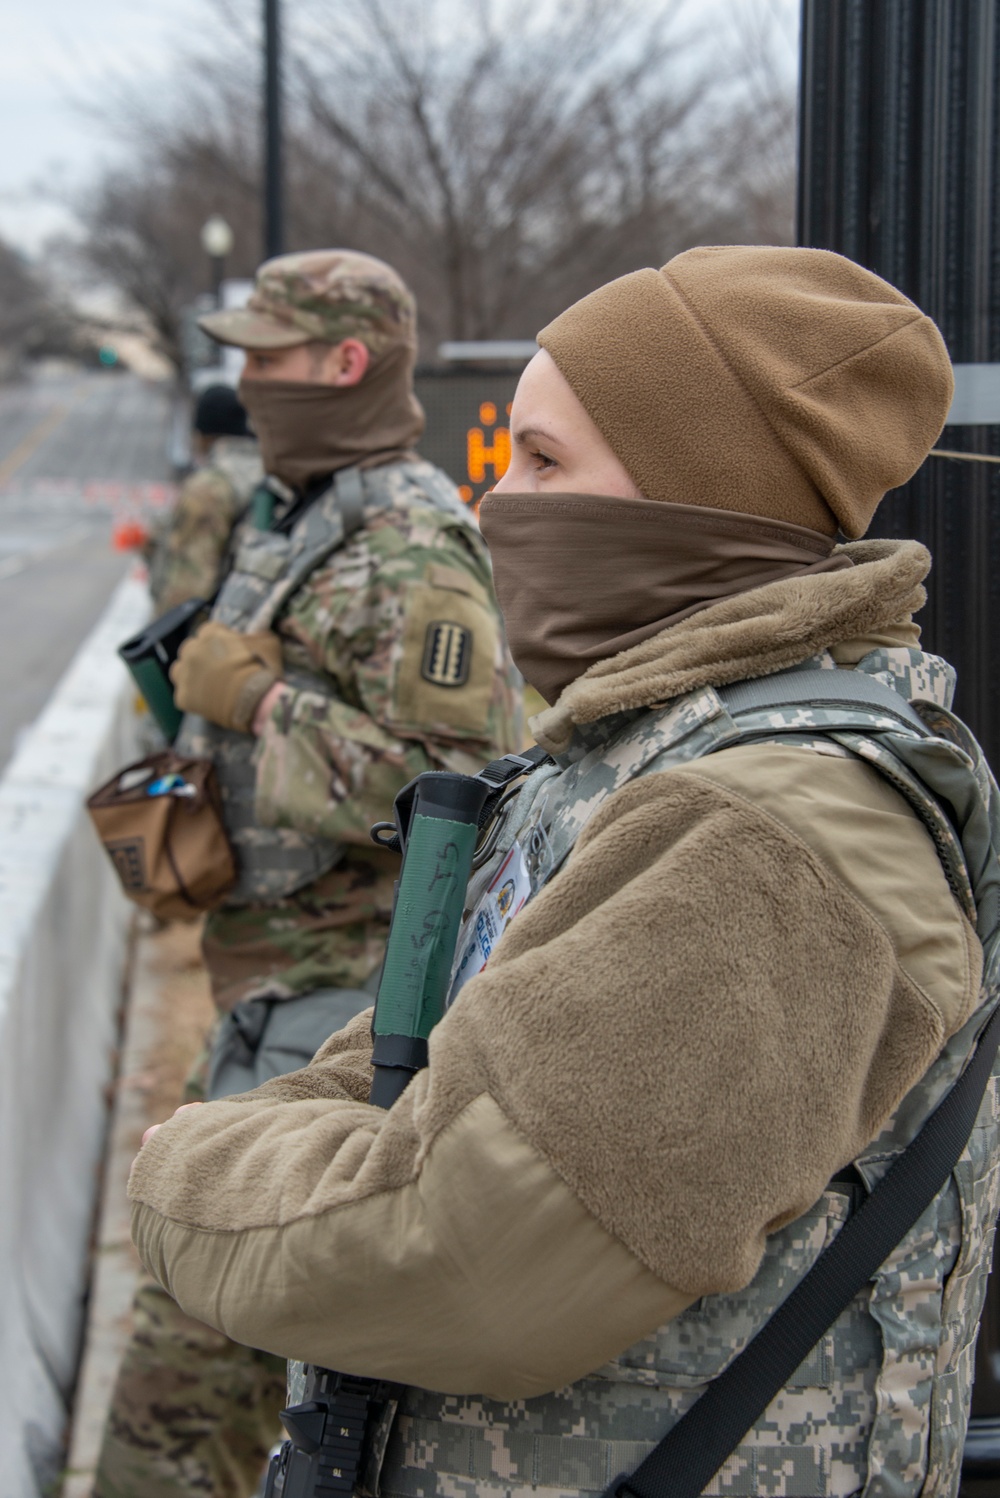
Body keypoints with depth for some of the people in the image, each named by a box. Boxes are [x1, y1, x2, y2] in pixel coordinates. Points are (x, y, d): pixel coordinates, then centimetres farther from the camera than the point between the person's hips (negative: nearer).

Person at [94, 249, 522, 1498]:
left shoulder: (411, 557, -17)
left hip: (345, 996, -10)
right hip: (280, 981, 10)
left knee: (196, 1347, -8)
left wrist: (257, 700, -21)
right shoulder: (297, 528, 13)